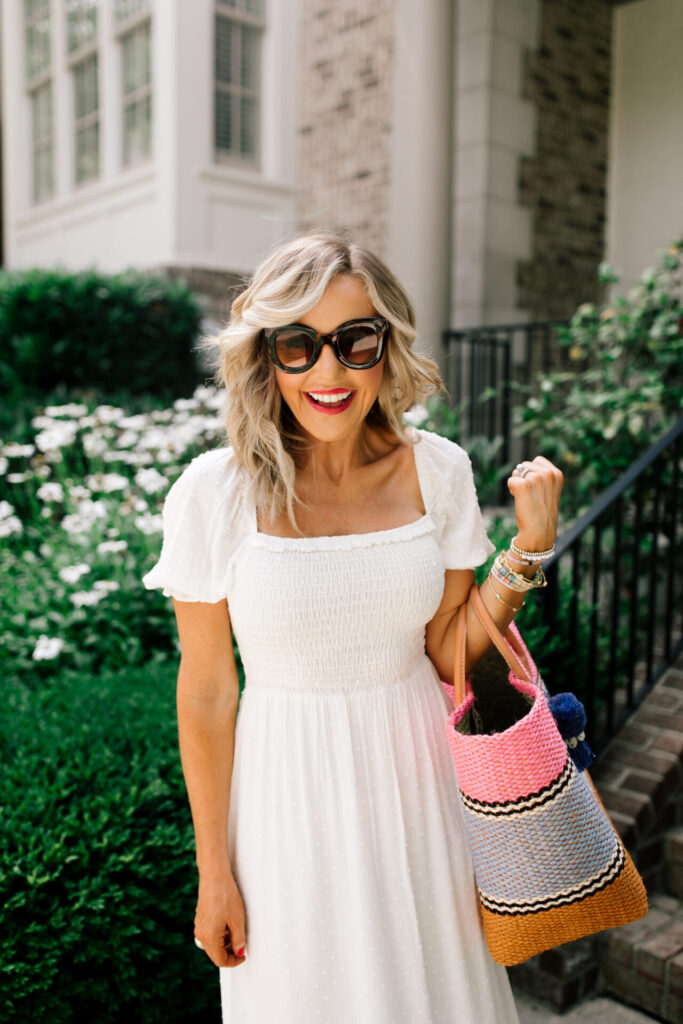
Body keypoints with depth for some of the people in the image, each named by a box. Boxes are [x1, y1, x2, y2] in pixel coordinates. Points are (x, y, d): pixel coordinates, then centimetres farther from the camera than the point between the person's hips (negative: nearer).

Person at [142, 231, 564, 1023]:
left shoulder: (438, 470, -9)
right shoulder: (217, 492, -17)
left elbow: (448, 653, -2)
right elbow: (205, 694, -9)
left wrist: (531, 547, -14)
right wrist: (213, 872, -3)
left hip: (412, 771, 3)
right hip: (291, 786, -2)